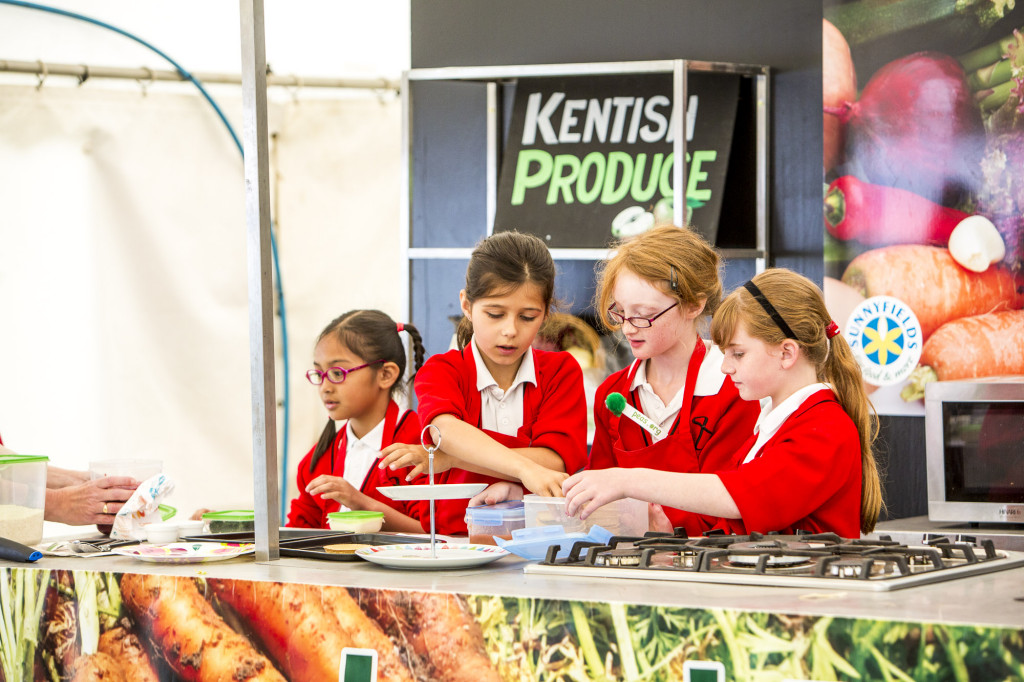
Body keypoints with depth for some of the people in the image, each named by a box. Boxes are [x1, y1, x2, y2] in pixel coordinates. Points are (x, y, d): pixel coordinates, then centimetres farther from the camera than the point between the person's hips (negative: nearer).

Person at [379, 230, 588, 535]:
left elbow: (556, 461, -7)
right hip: (456, 533, 0)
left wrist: (448, 459, -16)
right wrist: (526, 468, -35)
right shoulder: (442, 371, 6)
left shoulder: (561, 370, 8)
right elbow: (445, 427, -18)